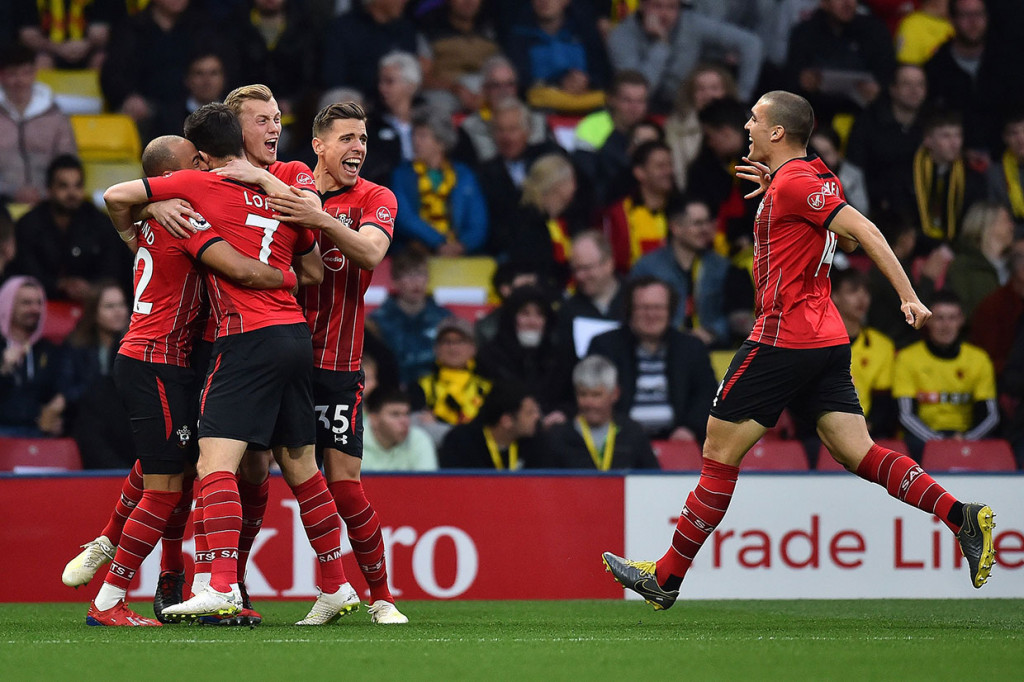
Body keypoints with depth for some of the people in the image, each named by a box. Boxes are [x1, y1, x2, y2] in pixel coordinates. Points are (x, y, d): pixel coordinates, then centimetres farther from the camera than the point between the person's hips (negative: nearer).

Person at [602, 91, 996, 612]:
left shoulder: (792, 183, -13)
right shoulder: (813, 177, 15)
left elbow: (863, 231, -21)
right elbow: (846, 239, 30)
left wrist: (909, 296, -27)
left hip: (783, 338, -9)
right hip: (828, 340, 9)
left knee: (719, 454, 0)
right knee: (858, 454, 2)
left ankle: (666, 578, 6)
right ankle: (961, 516, -13)